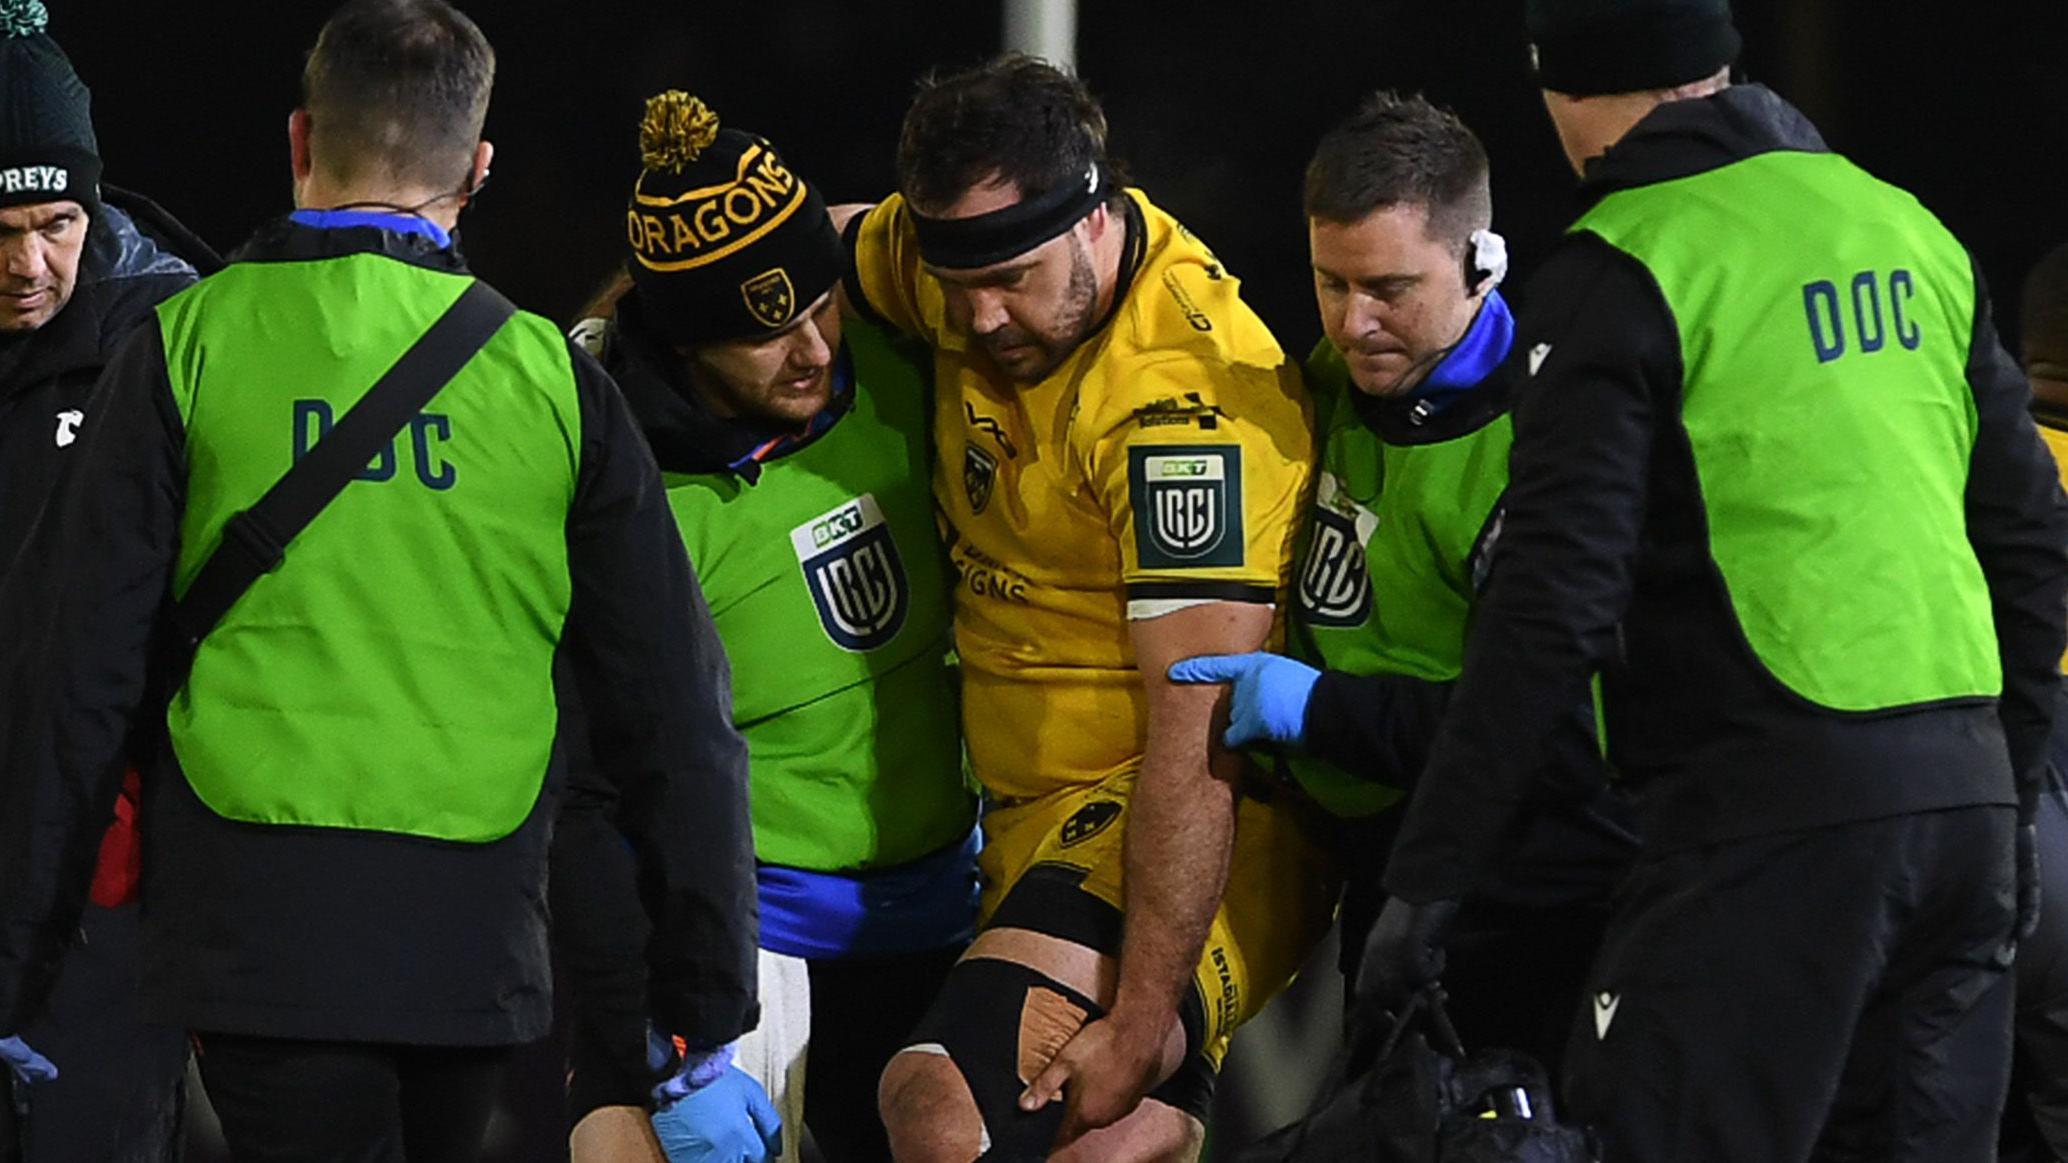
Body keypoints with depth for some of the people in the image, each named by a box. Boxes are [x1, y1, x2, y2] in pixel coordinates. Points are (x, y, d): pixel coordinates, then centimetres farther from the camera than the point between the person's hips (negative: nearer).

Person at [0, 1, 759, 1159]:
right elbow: (674, 711, 7)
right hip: (473, 934, 3)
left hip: (258, 922, -2)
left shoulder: (190, 346, 1)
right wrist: (709, 999, 13)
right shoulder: (549, 375, 7)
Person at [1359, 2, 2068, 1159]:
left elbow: (1558, 599, -12)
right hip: (1965, 793, 7)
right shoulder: (1911, 230, 16)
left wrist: (1430, 875, -9)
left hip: (1775, 802, -7)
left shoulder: (1622, 267, -5)